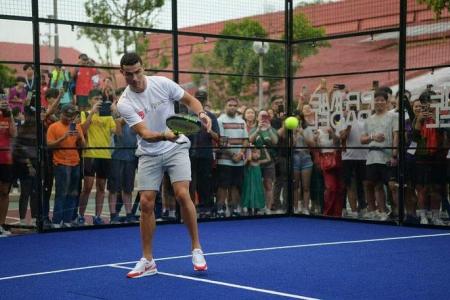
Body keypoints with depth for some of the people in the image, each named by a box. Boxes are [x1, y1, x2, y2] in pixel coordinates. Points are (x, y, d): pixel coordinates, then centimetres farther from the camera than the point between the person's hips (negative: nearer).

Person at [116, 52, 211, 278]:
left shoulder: (162, 83, -9)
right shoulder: (125, 104, -13)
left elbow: (190, 100, 3)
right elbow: (144, 133, -22)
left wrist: (201, 113, -18)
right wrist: (164, 136, -43)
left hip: (176, 147, 0)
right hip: (149, 154, 1)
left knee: (182, 194, -18)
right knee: (146, 203, -4)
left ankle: (196, 249, -1)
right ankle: (148, 261, 9)